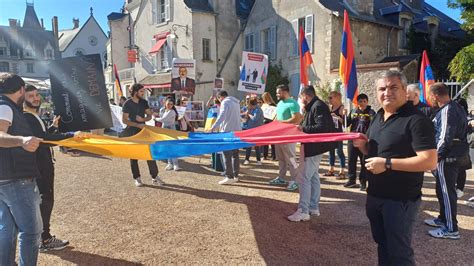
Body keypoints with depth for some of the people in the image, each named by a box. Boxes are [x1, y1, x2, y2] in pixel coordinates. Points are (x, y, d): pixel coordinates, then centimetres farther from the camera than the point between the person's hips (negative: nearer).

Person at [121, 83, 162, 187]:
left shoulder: (144, 102, 3)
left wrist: (143, 119, -13)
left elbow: (150, 116, 8)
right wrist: (138, 125, -19)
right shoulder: (127, 104, -9)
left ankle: (154, 177, 6)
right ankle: (137, 178, 16)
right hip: (132, 133, -3)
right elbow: (124, 120, -12)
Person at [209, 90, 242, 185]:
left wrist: (213, 127, -29)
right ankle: (235, 176, 17)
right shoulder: (236, 102, 20)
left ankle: (229, 177, -7)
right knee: (235, 154, 12)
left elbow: (222, 116, -22)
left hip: (228, 131, -9)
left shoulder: (225, 102, -7)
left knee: (227, 155, -6)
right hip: (237, 130, 9)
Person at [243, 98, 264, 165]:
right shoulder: (251, 109, 9)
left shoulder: (257, 110, -15)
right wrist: (248, 111, -5)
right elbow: (246, 117, 11)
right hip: (249, 129, 7)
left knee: (256, 145, 1)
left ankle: (258, 160, 11)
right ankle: (247, 159, 16)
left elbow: (254, 118, -27)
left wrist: (249, 114, -12)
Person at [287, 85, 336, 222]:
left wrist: (303, 128, -20)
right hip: (314, 147, 11)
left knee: (303, 178, -9)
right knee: (313, 177, 16)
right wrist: (302, 126, 7)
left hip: (314, 147, -11)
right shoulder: (314, 106, 13)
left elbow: (322, 128, -26)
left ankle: (303, 211, -3)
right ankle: (314, 207, 26)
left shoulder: (318, 106, -17)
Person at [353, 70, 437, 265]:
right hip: (375, 195, 8)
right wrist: (363, 145, -3)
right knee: (382, 244, 23)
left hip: (400, 200, -8)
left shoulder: (416, 120, -18)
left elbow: (429, 161, -24)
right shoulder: (378, 117, 8)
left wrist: (388, 164, -26)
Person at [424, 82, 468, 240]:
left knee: (446, 191, -2)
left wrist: (436, 156, -16)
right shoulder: (456, 107, 13)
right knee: (443, 189, 20)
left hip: (447, 157, -10)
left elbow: (446, 137, -24)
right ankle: (443, 219, 35)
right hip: (454, 155, 10)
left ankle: (451, 229, 7)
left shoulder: (447, 110, -18)